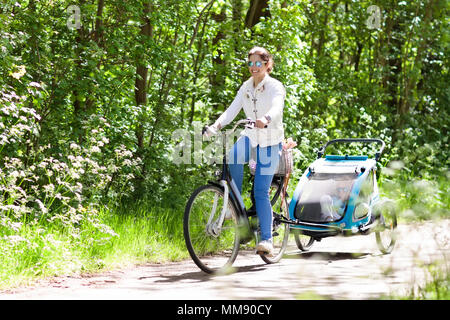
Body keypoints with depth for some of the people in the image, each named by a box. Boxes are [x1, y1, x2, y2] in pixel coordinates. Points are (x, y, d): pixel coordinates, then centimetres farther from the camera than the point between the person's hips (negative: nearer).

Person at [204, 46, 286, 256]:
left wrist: (265, 119, -54)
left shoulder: (275, 87, -11)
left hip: (270, 142, -4)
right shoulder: (246, 87, 5)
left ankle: (266, 240, -6)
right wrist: (215, 126, -23)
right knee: (234, 156, -32)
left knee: (261, 192, -12)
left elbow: (276, 108, -32)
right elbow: (232, 110, -5)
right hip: (250, 137, 4)